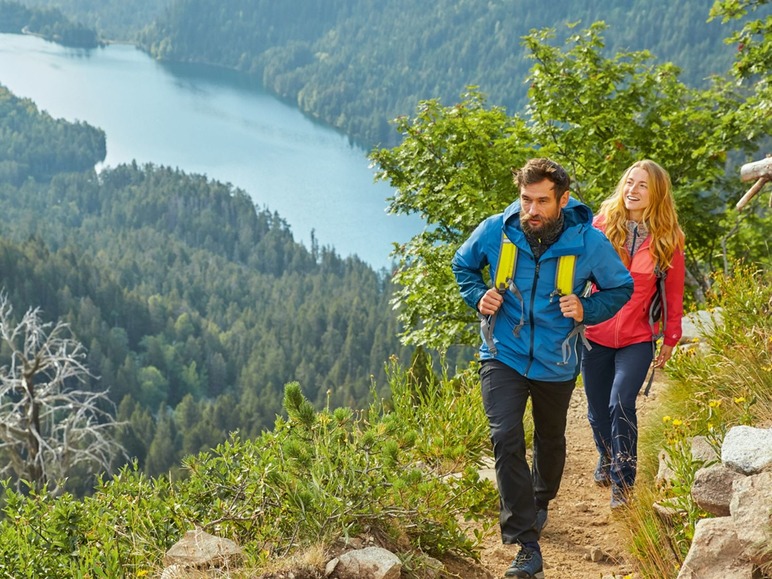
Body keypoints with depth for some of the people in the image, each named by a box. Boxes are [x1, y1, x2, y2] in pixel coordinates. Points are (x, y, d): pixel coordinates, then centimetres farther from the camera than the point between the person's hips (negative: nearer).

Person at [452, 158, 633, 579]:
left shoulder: (589, 242, -17)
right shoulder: (495, 231, -14)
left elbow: (621, 287, -1)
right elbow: (463, 264, 7)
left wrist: (588, 310, -18)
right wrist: (478, 296, -12)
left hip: (556, 364, 1)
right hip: (504, 356, -1)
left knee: (550, 439, 23)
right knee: (506, 439, -19)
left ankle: (540, 502, 55)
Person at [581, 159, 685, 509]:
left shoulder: (668, 240, -4)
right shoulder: (603, 224, -4)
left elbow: (674, 294, 4)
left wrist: (670, 340, 8)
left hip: (637, 339, -2)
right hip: (595, 335, 2)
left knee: (621, 403, -20)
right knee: (598, 411, 13)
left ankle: (622, 482, -6)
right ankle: (606, 457, 44)